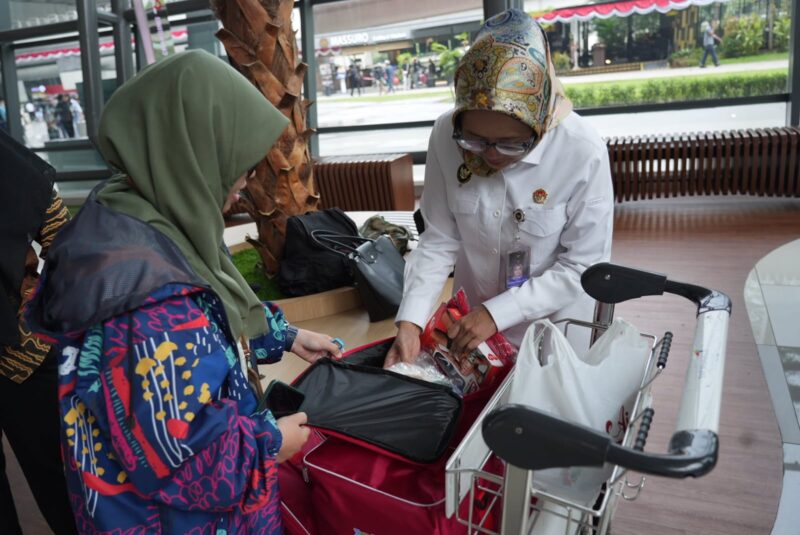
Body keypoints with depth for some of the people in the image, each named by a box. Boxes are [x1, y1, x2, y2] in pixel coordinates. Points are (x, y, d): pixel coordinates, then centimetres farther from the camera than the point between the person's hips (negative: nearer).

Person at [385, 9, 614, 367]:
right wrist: (410, 320, -21)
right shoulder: (445, 137, -19)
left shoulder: (583, 153, -25)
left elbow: (583, 266, -18)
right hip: (472, 325, 3)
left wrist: (497, 312, -25)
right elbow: (439, 241, -11)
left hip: (557, 332, -2)